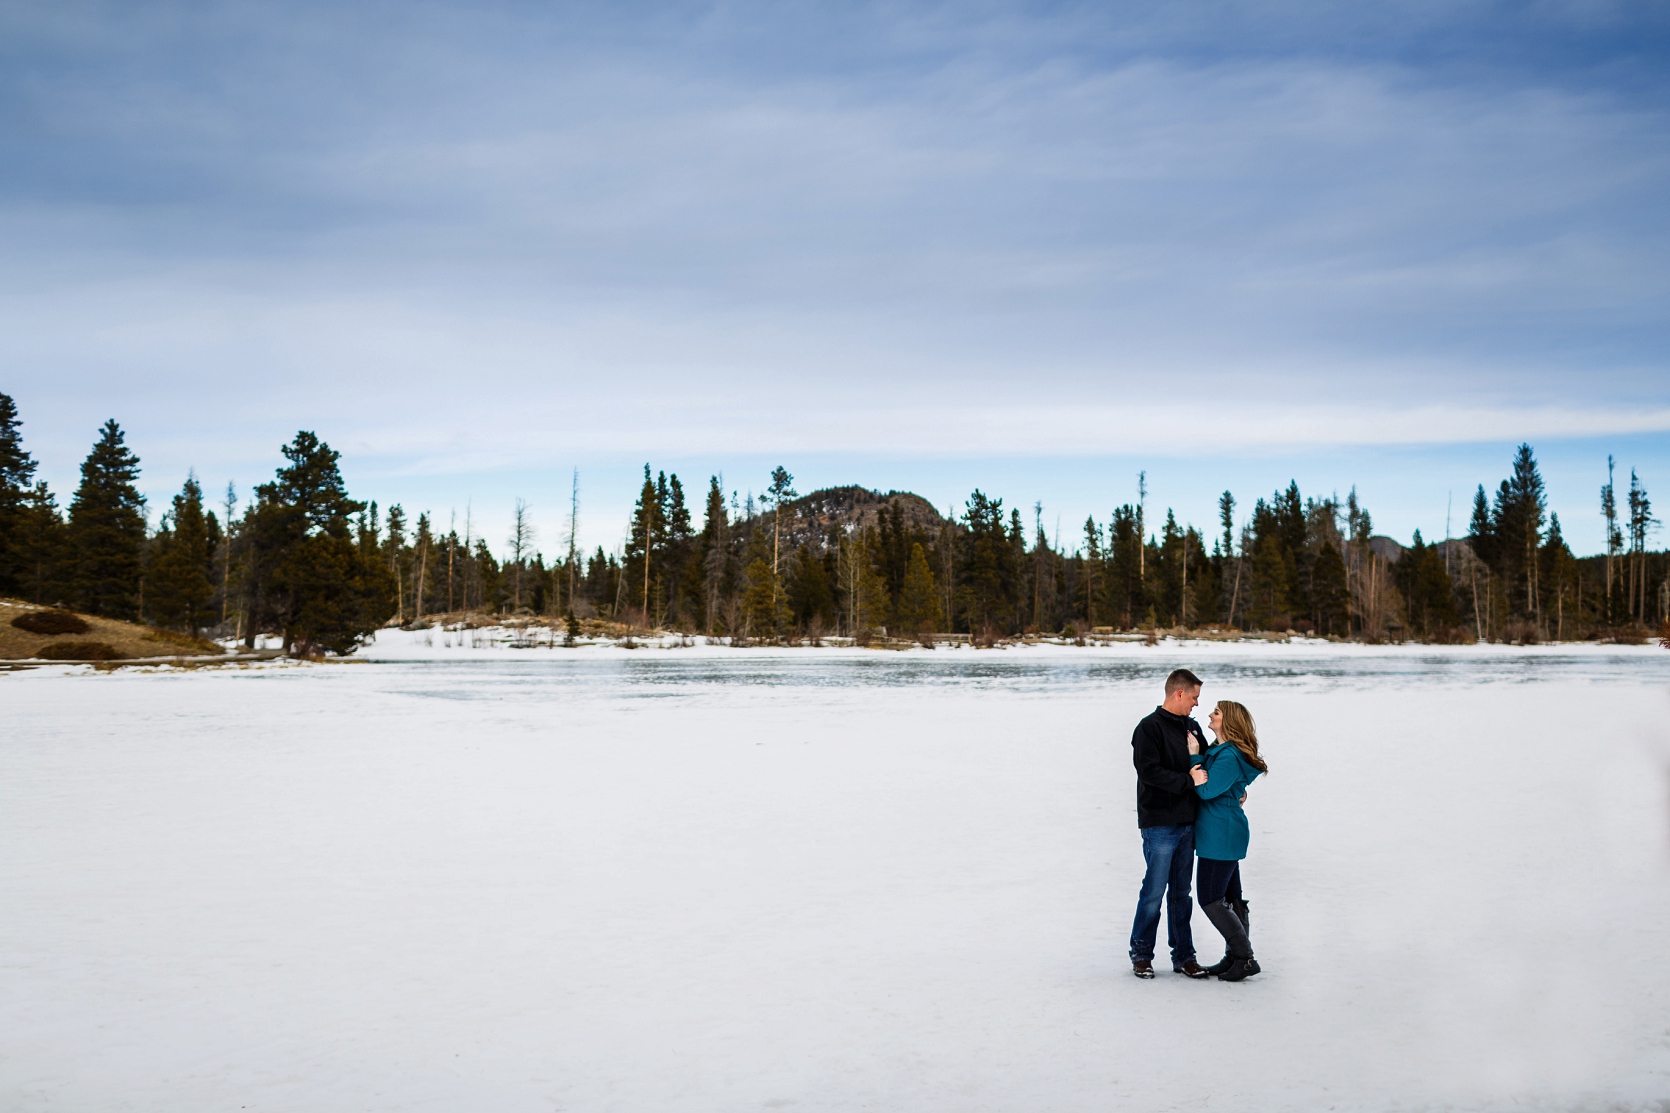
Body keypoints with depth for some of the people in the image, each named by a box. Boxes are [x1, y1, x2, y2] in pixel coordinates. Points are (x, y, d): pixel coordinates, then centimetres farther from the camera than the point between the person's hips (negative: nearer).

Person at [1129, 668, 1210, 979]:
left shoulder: (1192, 727, 14)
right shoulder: (1150, 728, -8)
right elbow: (1150, 771, -18)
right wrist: (1189, 780, -20)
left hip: (1187, 823, 7)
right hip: (1159, 823, -7)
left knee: (1181, 892, 12)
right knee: (1154, 890, -3)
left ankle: (1183, 955, 18)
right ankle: (1141, 954, 10)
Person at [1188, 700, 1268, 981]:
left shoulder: (1229, 756, -19)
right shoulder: (1218, 750, 13)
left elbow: (1207, 791, -19)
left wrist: (1194, 757, -10)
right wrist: (1197, 768, -12)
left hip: (1221, 836, -10)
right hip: (1227, 834, 10)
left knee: (1210, 899, -8)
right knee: (1230, 898, 13)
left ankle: (1245, 958, -3)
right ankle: (1235, 957, 19)